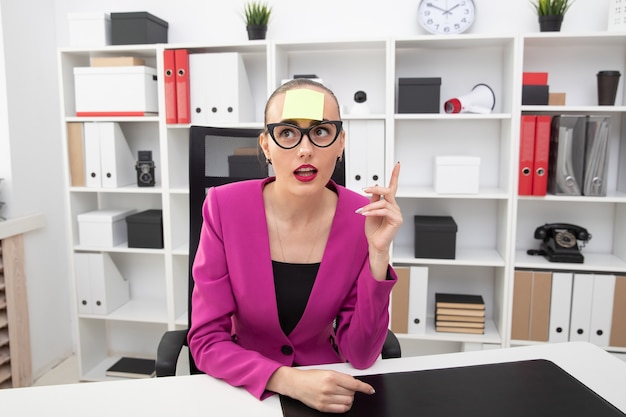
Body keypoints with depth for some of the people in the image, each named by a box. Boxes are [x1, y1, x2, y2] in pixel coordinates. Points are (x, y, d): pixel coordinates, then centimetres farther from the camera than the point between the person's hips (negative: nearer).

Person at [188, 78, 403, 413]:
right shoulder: (224, 208, -16)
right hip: (244, 391, -1)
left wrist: (378, 254, -23)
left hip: (327, 391, 2)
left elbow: (360, 355, -12)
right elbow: (207, 341, -12)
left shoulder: (363, 218, -13)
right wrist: (287, 380, -26)